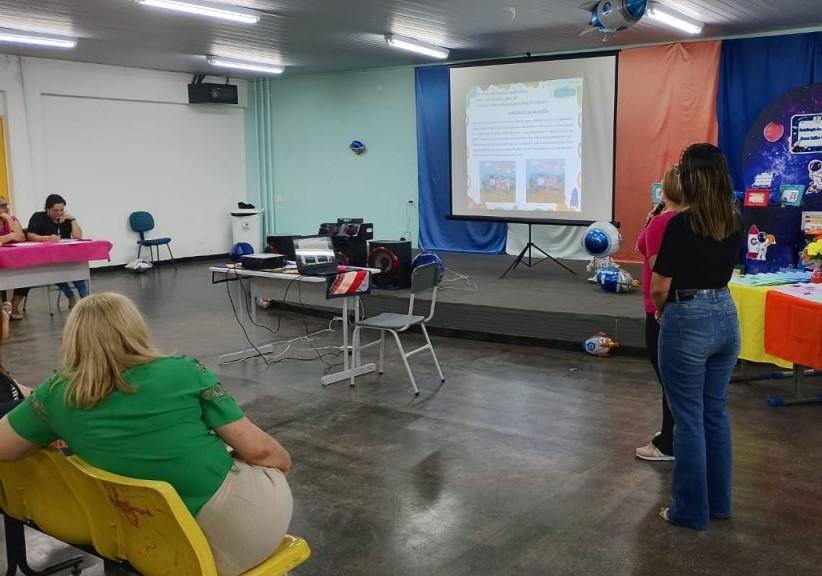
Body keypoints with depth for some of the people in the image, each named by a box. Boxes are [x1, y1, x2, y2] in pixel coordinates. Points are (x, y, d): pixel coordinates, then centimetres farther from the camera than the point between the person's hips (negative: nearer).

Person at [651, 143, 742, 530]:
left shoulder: (681, 224, -18)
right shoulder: (735, 223, 3)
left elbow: (660, 287, -13)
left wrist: (661, 313, 5)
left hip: (688, 322, -7)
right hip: (725, 318, 7)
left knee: (690, 419, 3)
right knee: (716, 413, 17)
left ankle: (692, 510, 14)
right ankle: (719, 502, 28)